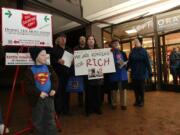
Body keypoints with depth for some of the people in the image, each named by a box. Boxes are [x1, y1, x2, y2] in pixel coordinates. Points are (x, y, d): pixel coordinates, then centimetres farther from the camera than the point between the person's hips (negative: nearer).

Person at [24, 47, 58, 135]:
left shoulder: (48, 68, 2)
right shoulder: (30, 70, -10)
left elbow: (55, 80, 8)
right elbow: (28, 86, -12)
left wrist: (54, 89, -7)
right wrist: (39, 93, -20)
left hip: (49, 97, 3)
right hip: (37, 99, -2)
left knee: (50, 119, 14)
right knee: (38, 121, 13)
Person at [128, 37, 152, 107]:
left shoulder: (143, 51, -7)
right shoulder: (132, 51, 2)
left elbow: (147, 62, -10)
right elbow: (129, 62, 2)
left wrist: (150, 72, -13)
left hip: (141, 73, -3)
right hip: (134, 73, 3)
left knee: (141, 87, 8)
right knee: (135, 87, 10)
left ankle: (141, 101, 24)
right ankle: (137, 100, 26)